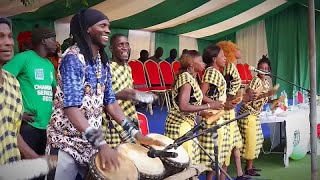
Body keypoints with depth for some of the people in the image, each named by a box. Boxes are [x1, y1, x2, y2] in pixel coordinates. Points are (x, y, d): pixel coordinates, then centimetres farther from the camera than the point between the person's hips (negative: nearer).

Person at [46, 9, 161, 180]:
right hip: (66, 142, -7)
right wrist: (101, 143, -34)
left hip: (91, 141, 7)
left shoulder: (103, 62, 7)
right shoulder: (73, 58, -17)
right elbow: (71, 107, -26)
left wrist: (135, 132, -1)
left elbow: (109, 101, 9)